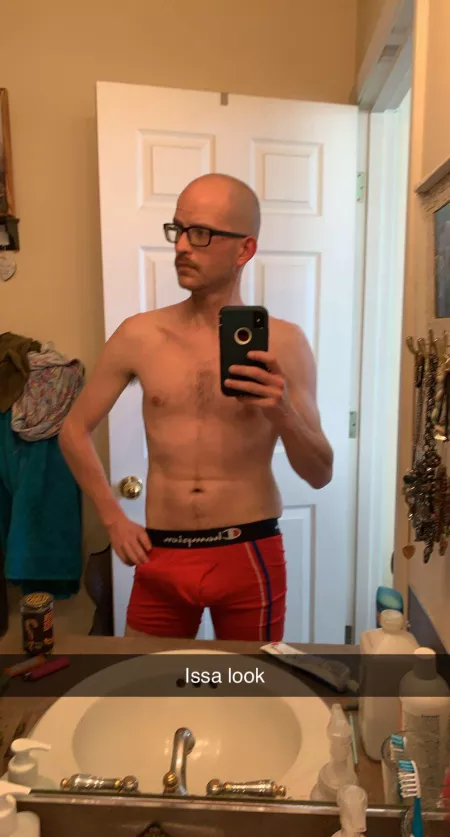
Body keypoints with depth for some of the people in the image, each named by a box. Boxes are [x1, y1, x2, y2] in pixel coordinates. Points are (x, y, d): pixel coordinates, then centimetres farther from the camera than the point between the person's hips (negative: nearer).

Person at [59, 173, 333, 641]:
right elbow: (74, 431, 9)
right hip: (161, 558, 1)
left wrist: (283, 413, -23)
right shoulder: (139, 336, -3)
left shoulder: (283, 342, -6)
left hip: (250, 556, -1)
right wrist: (113, 519, 3)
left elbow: (320, 475, -4)